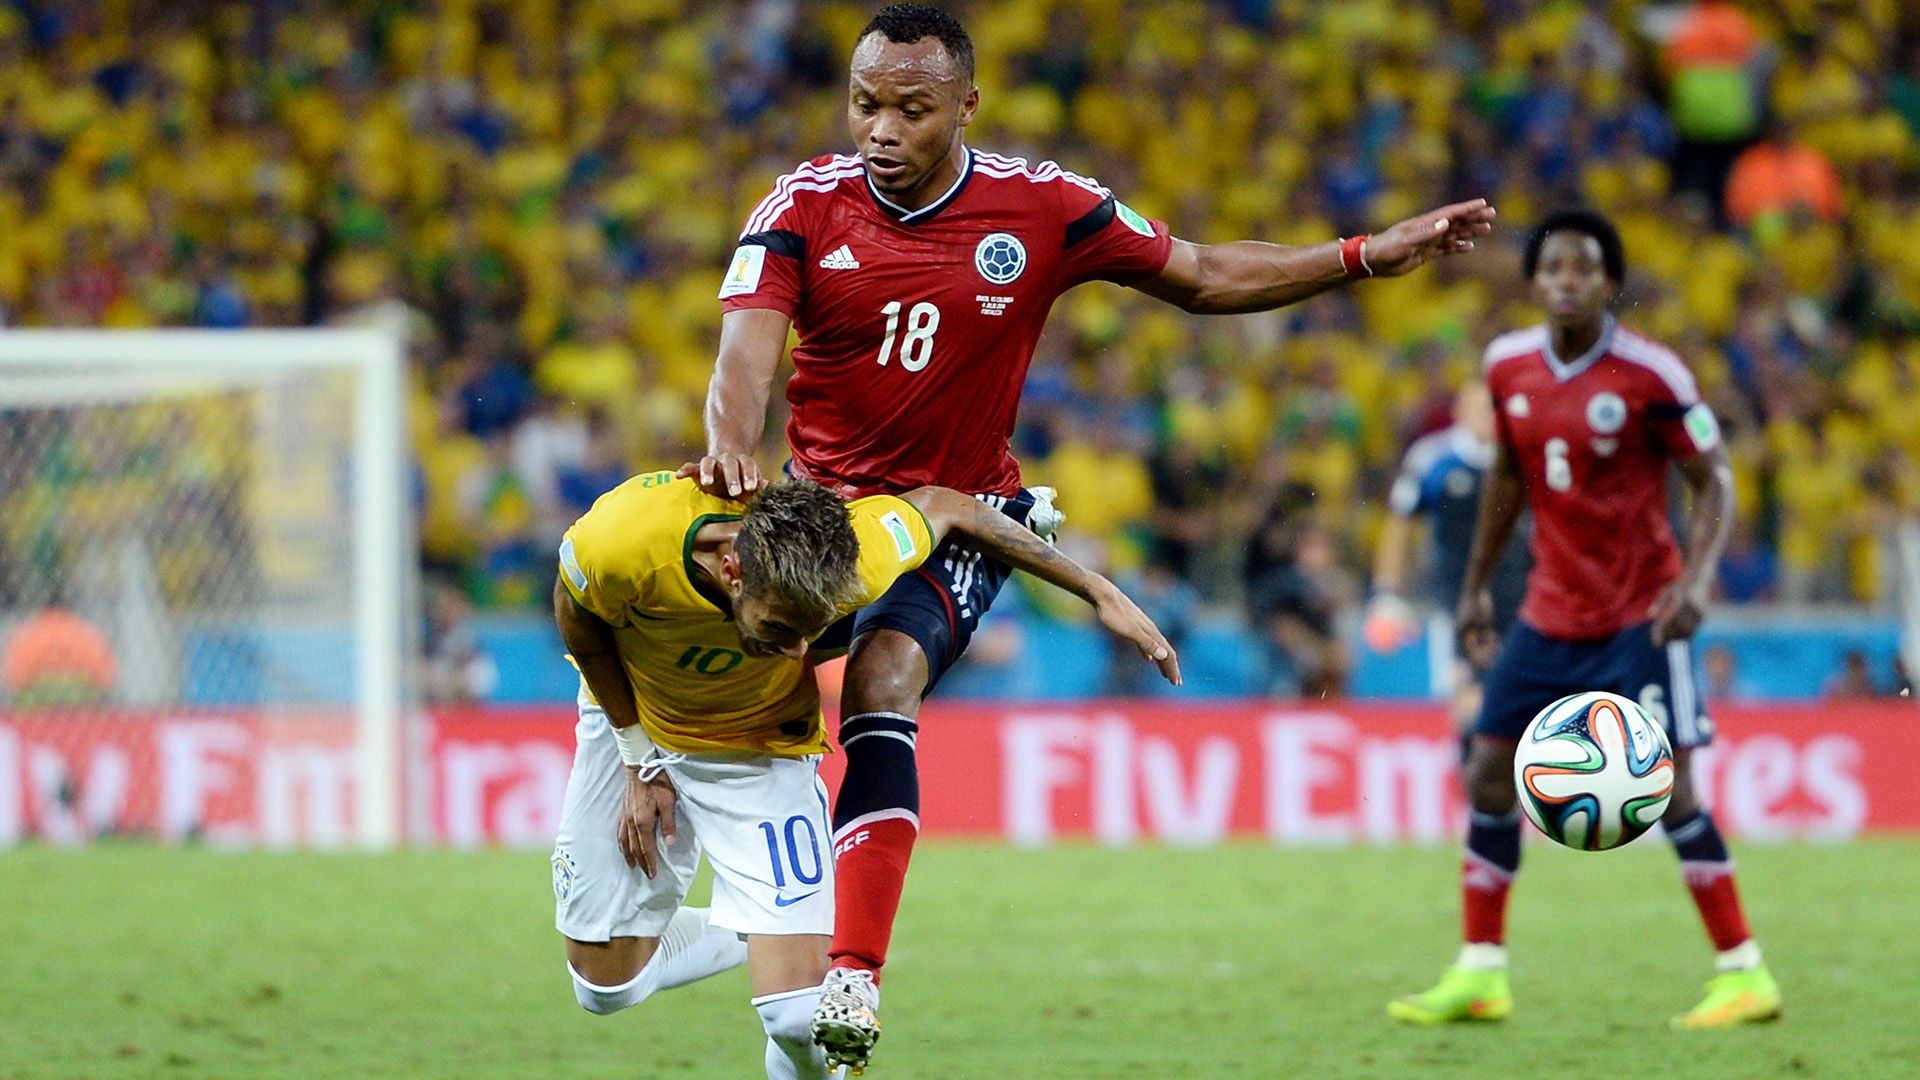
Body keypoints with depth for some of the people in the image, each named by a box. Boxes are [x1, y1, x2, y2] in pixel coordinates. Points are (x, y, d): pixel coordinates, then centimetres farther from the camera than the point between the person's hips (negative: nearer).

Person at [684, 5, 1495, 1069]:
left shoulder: (1037, 207, -8)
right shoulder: (804, 206, -9)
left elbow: (1203, 276, 4)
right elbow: (747, 346, -22)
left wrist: (1364, 256, -3)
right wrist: (730, 441, -44)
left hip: (960, 513, -3)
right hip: (823, 504, 3)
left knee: (882, 680, -26)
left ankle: (855, 977, -33)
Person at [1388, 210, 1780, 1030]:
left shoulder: (1649, 375, -15)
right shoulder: (1508, 366, 2)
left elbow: (1713, 479, -10)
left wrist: (1697, 577, -25)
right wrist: (1477, 585, 17)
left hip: (1638, 615, -6)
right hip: (1550, 613, 6)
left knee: (1666, 785, -12)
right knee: (1488, 771, 2)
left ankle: (1744, 974, -5)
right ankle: (1479, 974, 10)